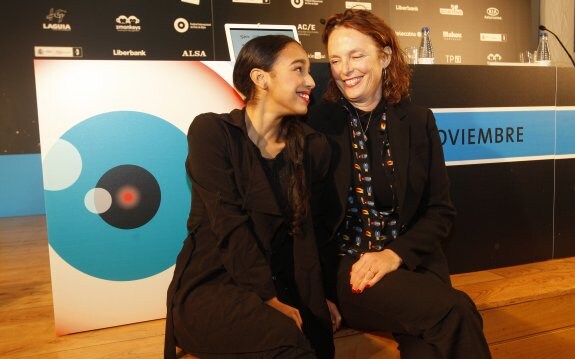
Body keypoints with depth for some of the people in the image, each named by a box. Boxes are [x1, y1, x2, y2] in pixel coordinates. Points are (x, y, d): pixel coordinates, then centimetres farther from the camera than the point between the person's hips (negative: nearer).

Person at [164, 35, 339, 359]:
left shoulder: (312, 146, 6)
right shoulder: (211, 131, -8)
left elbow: (307, 229, 6)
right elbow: (230, 226, -15)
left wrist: (317, 296, -3)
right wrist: (271, 301, -17)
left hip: (280, 285, 5)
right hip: (210, 284, -4)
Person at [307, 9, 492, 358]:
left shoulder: (418, 121, 6)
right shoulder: (316, 122, -2)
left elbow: (441, 210, 5)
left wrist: (395, 254, -11)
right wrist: (322, 280, -12)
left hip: (411, 260, 3)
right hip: (344, 266, -2)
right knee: (456, 312, -26)